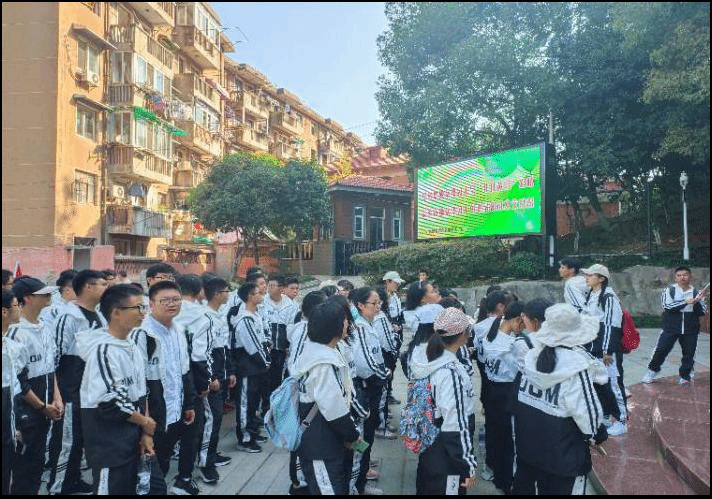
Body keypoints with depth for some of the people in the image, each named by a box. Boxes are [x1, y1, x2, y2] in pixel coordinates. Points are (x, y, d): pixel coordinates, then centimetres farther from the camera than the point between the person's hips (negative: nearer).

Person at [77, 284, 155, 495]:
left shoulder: (131, 346, 8)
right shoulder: (104, 350, -20)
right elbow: (111, 404, -24)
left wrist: (145, 432, 4)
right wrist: (147, 423, -10)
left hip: (131, 437, 9)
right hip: (108, 439, -9)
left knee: (129, 488, 18)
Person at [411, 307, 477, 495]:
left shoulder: (425, 359, -2)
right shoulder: (451, 372, -27)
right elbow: (457, 424, -25)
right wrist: (469, 465, -17)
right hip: (445, 461, -8)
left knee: (425, 489, 22)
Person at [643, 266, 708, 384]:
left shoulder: (697, 293, 5)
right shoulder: (669, 290, -1)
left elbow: (702, 312, 3)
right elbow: (667, 306, -14)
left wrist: (697, 302, -16)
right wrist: (686, 302, -21)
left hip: (690, 330, 2)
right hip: (670, 328, -2)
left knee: (689, 354, 8)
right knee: (660, 350, -3)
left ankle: (685, 377, 26)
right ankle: (652, 372, 14)